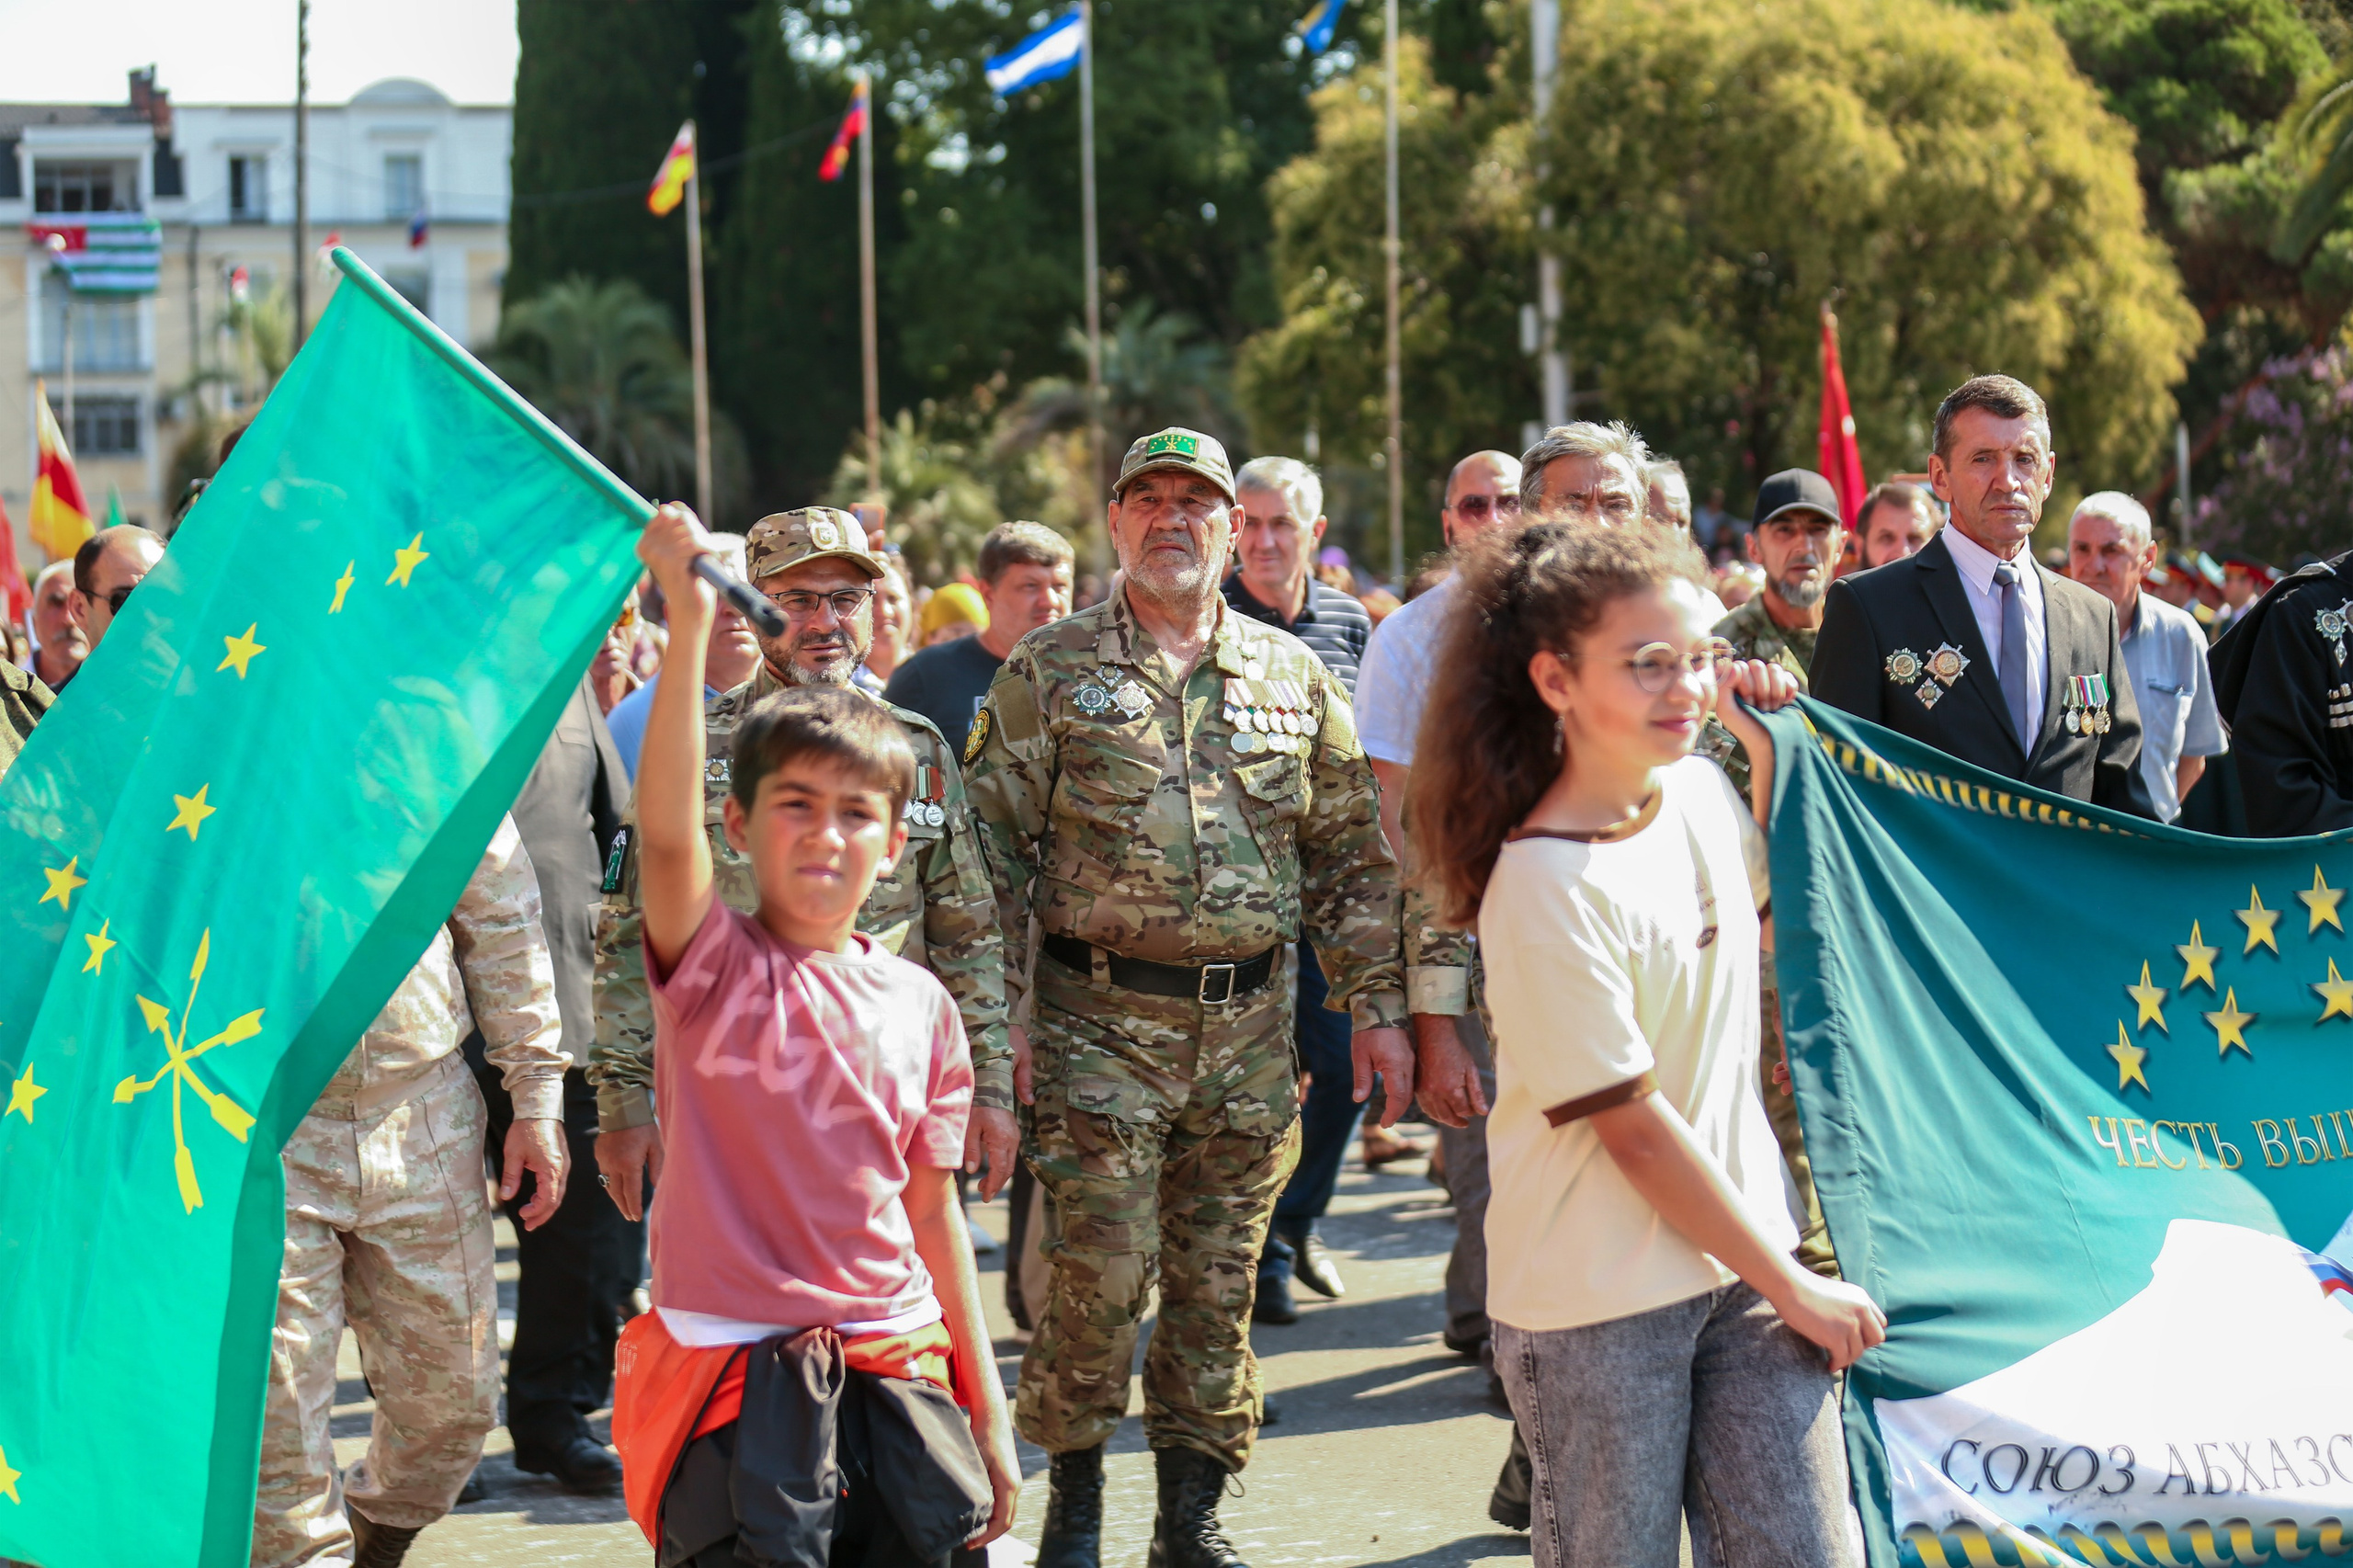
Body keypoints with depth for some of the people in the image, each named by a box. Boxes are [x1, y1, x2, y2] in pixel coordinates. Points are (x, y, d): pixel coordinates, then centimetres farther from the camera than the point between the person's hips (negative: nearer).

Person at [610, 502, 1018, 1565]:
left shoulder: (922, 1005, 8)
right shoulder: (716, 968, -3)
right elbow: (664, 831, -23)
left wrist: (986, 1407, 15)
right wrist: (690, 626, -32)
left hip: (896, 1377, 4)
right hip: (741, 1373, -4)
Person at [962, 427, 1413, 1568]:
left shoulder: (1292, 677, 10)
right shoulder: (1050, 672, 2)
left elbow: (1353, 855, 13)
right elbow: (994, 853, 0)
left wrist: (1377, 1006, 6)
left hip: (1248, 1031, 3)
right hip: (1099, 1020, -3)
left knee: (1218, 1282, 6)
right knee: (1102, 1271, -7)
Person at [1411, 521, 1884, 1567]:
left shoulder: (1700, 792, 2)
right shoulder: (1547, 887, -20)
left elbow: (1777, 909, 27)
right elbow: (1633, 1128, -17)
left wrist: (1770, 746, 11)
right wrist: (1791, 1287, -11)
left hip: (1742, 1259, 6)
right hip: (1598, 1299, -6)